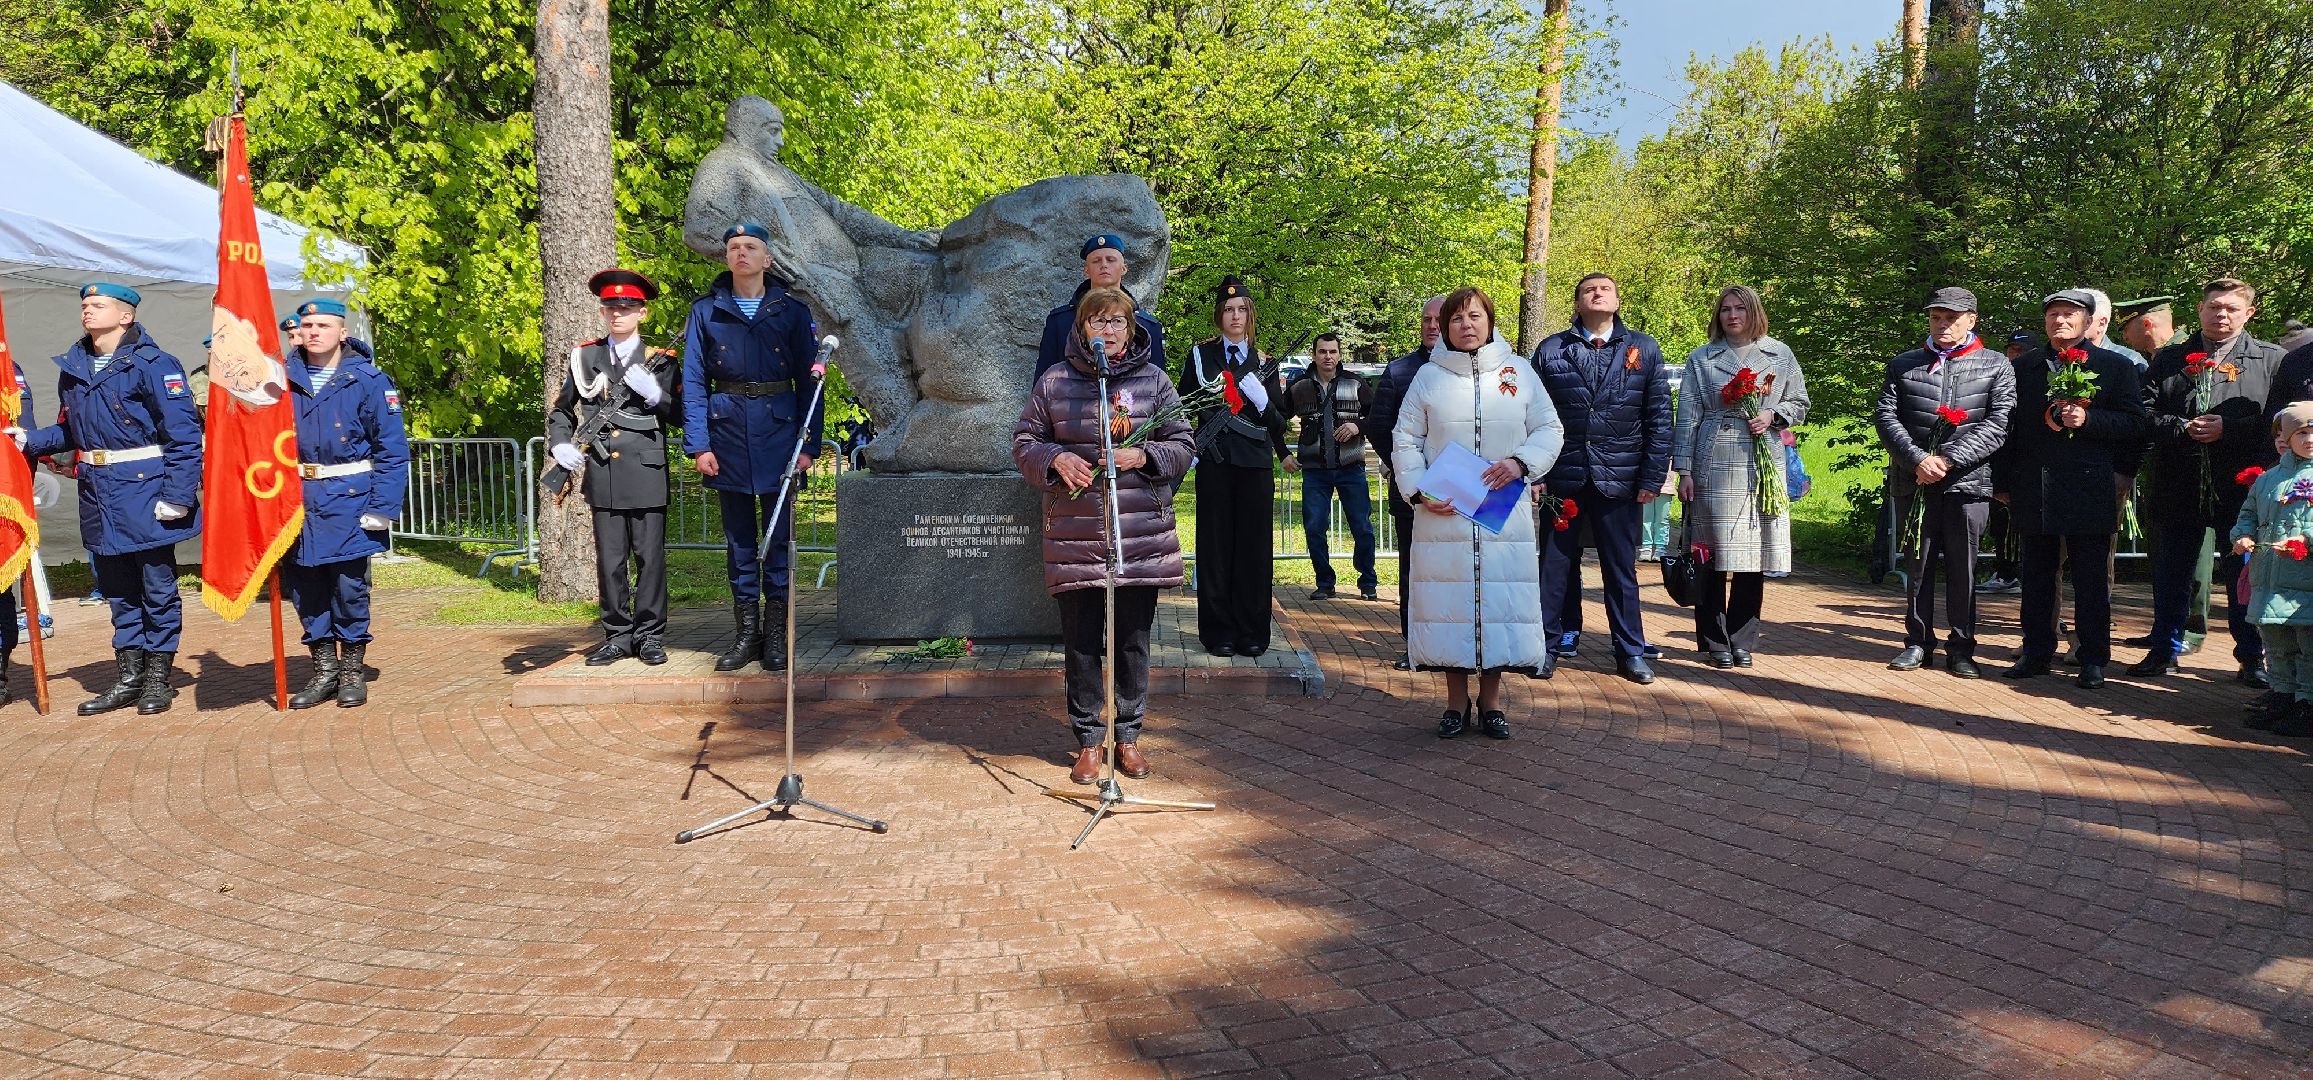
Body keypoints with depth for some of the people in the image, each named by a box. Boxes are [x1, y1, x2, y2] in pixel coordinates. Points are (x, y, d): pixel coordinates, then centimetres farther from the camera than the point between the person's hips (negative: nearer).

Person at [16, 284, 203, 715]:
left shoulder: (152, 365, -11)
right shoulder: (72, 367, 10)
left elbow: (184, 433, -15)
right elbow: (69, 431, 19)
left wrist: (177, 495, -19)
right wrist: (30, 440, 0)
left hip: (145, 491, -7)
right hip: (98, 494, 7)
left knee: (157, 587, 4)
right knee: (117, 589, 14)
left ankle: (159, 678, 15)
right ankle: (129, 677, 24)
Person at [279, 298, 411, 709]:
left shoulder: (367, 380, -5)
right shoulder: (283, 379, 5)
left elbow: (393, 449, -5)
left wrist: (383, 506, -12)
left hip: (349, 501, -3)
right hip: (298, 501, 4)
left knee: (350, 586, 2)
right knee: (304, 586, 8)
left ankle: (353, 670, 17)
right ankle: (324, 669, 22)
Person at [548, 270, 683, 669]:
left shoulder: (660, 360, 6)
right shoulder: (586, 357, 12)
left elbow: (679, 415, 3)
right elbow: (561, 410, 19)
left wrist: (653, 394, -14)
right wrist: (560, 444, 1)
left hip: (647, 472, -2)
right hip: (603, 474, 2)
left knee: (649, 557, 2)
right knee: (610, 560, 6)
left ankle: (650, 635, 11)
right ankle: (618, 635, 15)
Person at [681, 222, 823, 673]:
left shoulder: (792, 310, 4)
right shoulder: (706, 311, 6)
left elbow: (808, 380, 3)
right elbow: (693, 382, 3)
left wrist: (809, 443, -4)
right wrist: (698, 444, -5)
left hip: (778, 427, -1)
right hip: (727, 430, 1)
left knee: (778, 535, 1)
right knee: (738, 536, 7)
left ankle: (776, 635, 9)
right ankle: (746, 632, 15)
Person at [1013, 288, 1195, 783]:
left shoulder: (1154, 380, 6)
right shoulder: (1054, 381, 7)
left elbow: (1183, 446, 6)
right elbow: (1024, 442, 10)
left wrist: (1141, 456, -12)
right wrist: (1056, 459, -10)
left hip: (1142, 538, 0)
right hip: (1074, 537, 0)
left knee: (1133, 641, 8)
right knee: (1080, 642, 4)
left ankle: (1129, 735, 22)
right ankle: (1088, 740, 17)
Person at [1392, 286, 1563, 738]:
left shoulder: (1519, 371, 7)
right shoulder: (1429, 376, 7)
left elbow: (1550, 430, 8)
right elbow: (1405, 439, 8)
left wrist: (1520, 463, -10)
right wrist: (1418, 491, -6)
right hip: (1443, 514, 0)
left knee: (1500, 597, 0)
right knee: (1449, 599, 0)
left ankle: (1491, 699, 14)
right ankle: (1457, 701, 12)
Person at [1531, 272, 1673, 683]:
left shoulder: (1644, 349, 6)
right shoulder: (1550, 351, 4)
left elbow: (1659, 418, 4)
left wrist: (1653, 478, -2)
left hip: (1619, 479, 0)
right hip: (1562, 477, 0)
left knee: (1622, 568, 8)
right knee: (1554, 565, 6)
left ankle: (1631, 651, 18)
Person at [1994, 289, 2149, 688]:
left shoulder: (2115, 366, 5)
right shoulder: (2022, 368, 12)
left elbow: (2135, 424, -1)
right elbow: (2009, 427, 12)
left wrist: (2087, 419, -17)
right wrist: (2002, 482, 7)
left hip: (2088, 489, -3)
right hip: (2033, 490, 3)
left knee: (2091, 579, 1)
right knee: (2037, 576, 9)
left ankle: (2093, 659, 9)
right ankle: (2037, 651, 17)